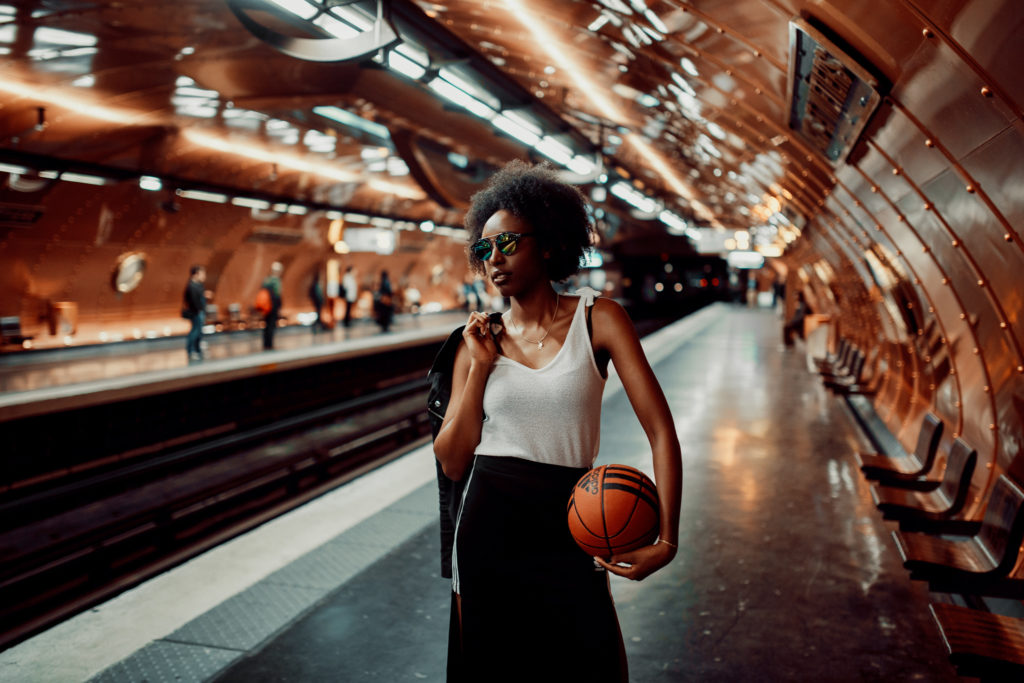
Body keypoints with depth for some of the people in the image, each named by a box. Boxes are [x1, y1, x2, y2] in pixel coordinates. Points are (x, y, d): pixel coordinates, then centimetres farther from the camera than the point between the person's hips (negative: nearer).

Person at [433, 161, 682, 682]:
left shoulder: (598, 319, -5)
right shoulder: (479, 341, 2)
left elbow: (660, 429, -9)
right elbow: (453, 463, -1)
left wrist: (666, 539, -19)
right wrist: (480, 367, -8)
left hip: (565, 532, -2)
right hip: (486, 527, 2)